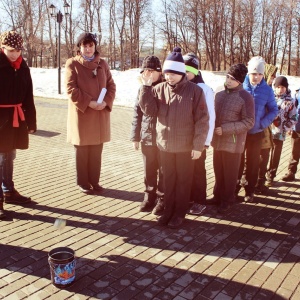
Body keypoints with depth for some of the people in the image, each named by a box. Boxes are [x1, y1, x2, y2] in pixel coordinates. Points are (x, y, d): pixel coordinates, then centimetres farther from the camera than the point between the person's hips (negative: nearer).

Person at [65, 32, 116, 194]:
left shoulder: (102, 63, 9)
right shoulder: (72, 64, -3)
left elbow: (111, 85, 8)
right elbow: (70, 89, -10)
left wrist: (106, 102, -9)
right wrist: (88, 102, -19)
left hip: (101, 113, 4)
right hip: (81, 113, -4)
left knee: (97, 150, 10)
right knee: (82, 150, 6)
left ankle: (94, 181, 23)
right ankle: (83, 182, 18)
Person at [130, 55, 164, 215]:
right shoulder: (142, 90, 7)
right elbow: (137, 114, 9)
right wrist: (135, 136, 8)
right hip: (146, 137, 4)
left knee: (163, 171, 6)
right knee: (148, 171, 13)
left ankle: (162, 199, 18)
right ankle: (149, 196, 28)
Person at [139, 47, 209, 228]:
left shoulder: (195, 91, -11)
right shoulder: (159, 89, 0)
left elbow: (202, 120, -11)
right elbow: (150, 111, -7)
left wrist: (198, 145, -14)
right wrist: (146, 87, -14)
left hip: (186, 146, -3)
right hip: (165, 144, 3)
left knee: (183, 181, 11)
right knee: (168, 180, 15)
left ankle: (180, 213, 26)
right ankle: (168, 210, 30)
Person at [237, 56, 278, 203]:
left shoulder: (267, 90, -5)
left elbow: (273, 110, 3)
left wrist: (263, 123, -13)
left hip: (256, 133, 1)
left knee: (253, 163, 11)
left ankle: (249, 190, 24)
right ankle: (235, 186, 25)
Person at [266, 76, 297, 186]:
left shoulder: (290, 101, 0)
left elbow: (293, 118, 3)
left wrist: (284, 129, -7)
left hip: (279, 133, 0)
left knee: (275, 157, 9)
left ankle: (270, 177, 24)